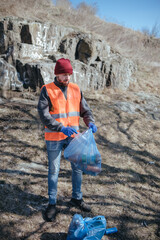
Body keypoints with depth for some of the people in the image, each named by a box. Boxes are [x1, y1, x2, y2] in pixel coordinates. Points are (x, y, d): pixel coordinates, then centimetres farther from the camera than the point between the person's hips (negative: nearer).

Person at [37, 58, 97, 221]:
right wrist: (61, 128, -28)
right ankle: (52, 203, 26)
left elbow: (85, 110, 8)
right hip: (54, 138, -4)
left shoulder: (76, 89, 6)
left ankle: (76, 198, 35)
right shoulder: (47, 90, -8)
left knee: (78, 168, 13)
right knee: (53, 171, 7)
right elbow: (43, 115, -17)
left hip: (73, 136, 4)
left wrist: (90, 122, -13)